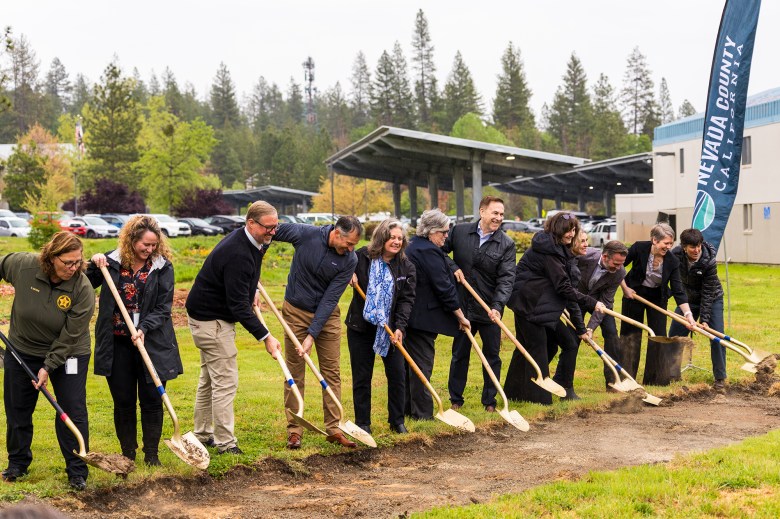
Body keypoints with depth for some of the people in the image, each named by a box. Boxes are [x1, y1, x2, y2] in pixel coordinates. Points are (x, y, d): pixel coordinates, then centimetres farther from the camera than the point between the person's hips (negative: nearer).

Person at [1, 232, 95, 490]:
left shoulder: (83, 289, -24)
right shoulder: (22, 265, -19)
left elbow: (70, 336, -21)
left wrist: (49, 366, -22)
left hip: (68, 354, -2)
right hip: (23, 350, 3)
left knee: (73, 413, -4)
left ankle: (77, 472, 7)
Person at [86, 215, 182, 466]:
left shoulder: (162, 266, -3)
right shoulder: (112, 261, 2)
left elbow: (163, 308, -6)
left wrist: (144, 328, -20)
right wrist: (94, 266, -6)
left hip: (151, 343, -1)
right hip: (117, 344, 2)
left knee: (151, 400, 3)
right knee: (123, 401, 8)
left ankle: (151, 454, 15)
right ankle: (128, 453, 19)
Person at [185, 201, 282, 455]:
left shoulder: (250, 242, 2)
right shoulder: (237, 254, -29)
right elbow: (238, 305, -30)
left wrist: (252, 289, 13)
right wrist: (265, 337, -29)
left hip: (209, 316, 11)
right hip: (211, 320, -11)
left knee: (209, 378, 18)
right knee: (225, 381, -8)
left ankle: (202, 435, 29)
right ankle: (225, 443, -3)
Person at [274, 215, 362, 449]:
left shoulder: (350, 260, -16)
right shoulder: (305, 234, -20)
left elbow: (330, 299, -18)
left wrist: (312, 334, -21)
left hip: (326, 314, 1)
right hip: (296, 310, -1)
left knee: (332, 371, 3)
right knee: (295, 372, 3)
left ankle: (333, 428, 10)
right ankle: (294, 430, 9)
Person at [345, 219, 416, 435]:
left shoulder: (406, 267, -3)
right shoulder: (362, 256, -7)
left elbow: (406, 299, -7)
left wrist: (400, 327, -18)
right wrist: (349, 275, -10)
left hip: (390, 329, 1)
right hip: (361, 327, -1)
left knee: (397, 374, 3)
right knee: (361, 377, 4)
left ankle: (397, 421, 19)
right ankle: (362, 423, 14)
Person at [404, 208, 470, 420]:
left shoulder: (414, 246, 15)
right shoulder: (429, 252, -17)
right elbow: (444, 288, -17)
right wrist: (460, 316, -11)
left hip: (411, 315, 10)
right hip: (423, 318, -10)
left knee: (412, 362, 15)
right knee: (422, 363, -5)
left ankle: (407, 408, 22)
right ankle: (422, 412, 0)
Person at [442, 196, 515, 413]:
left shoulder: (506, 244, -7)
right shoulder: (459, 231, -3)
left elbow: (506, 278, -14)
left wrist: (497, 306, -26)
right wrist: (453, 267, -11)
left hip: (490, 309, -1)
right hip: (463, 305, 1)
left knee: (492, 356, 8)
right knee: (459, 354, 12)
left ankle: (490, 402, 21)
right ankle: (455, 400, 23)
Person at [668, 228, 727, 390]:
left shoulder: (709, 261, -30)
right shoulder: (675, 255, -22)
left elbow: (708, 293, -26)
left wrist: (704, 319, -27)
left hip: (712, 300, -3)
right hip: (687, 299, 4)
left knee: (716, 338, -11)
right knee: (673, 336, 3)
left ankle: (720, 378, 1)